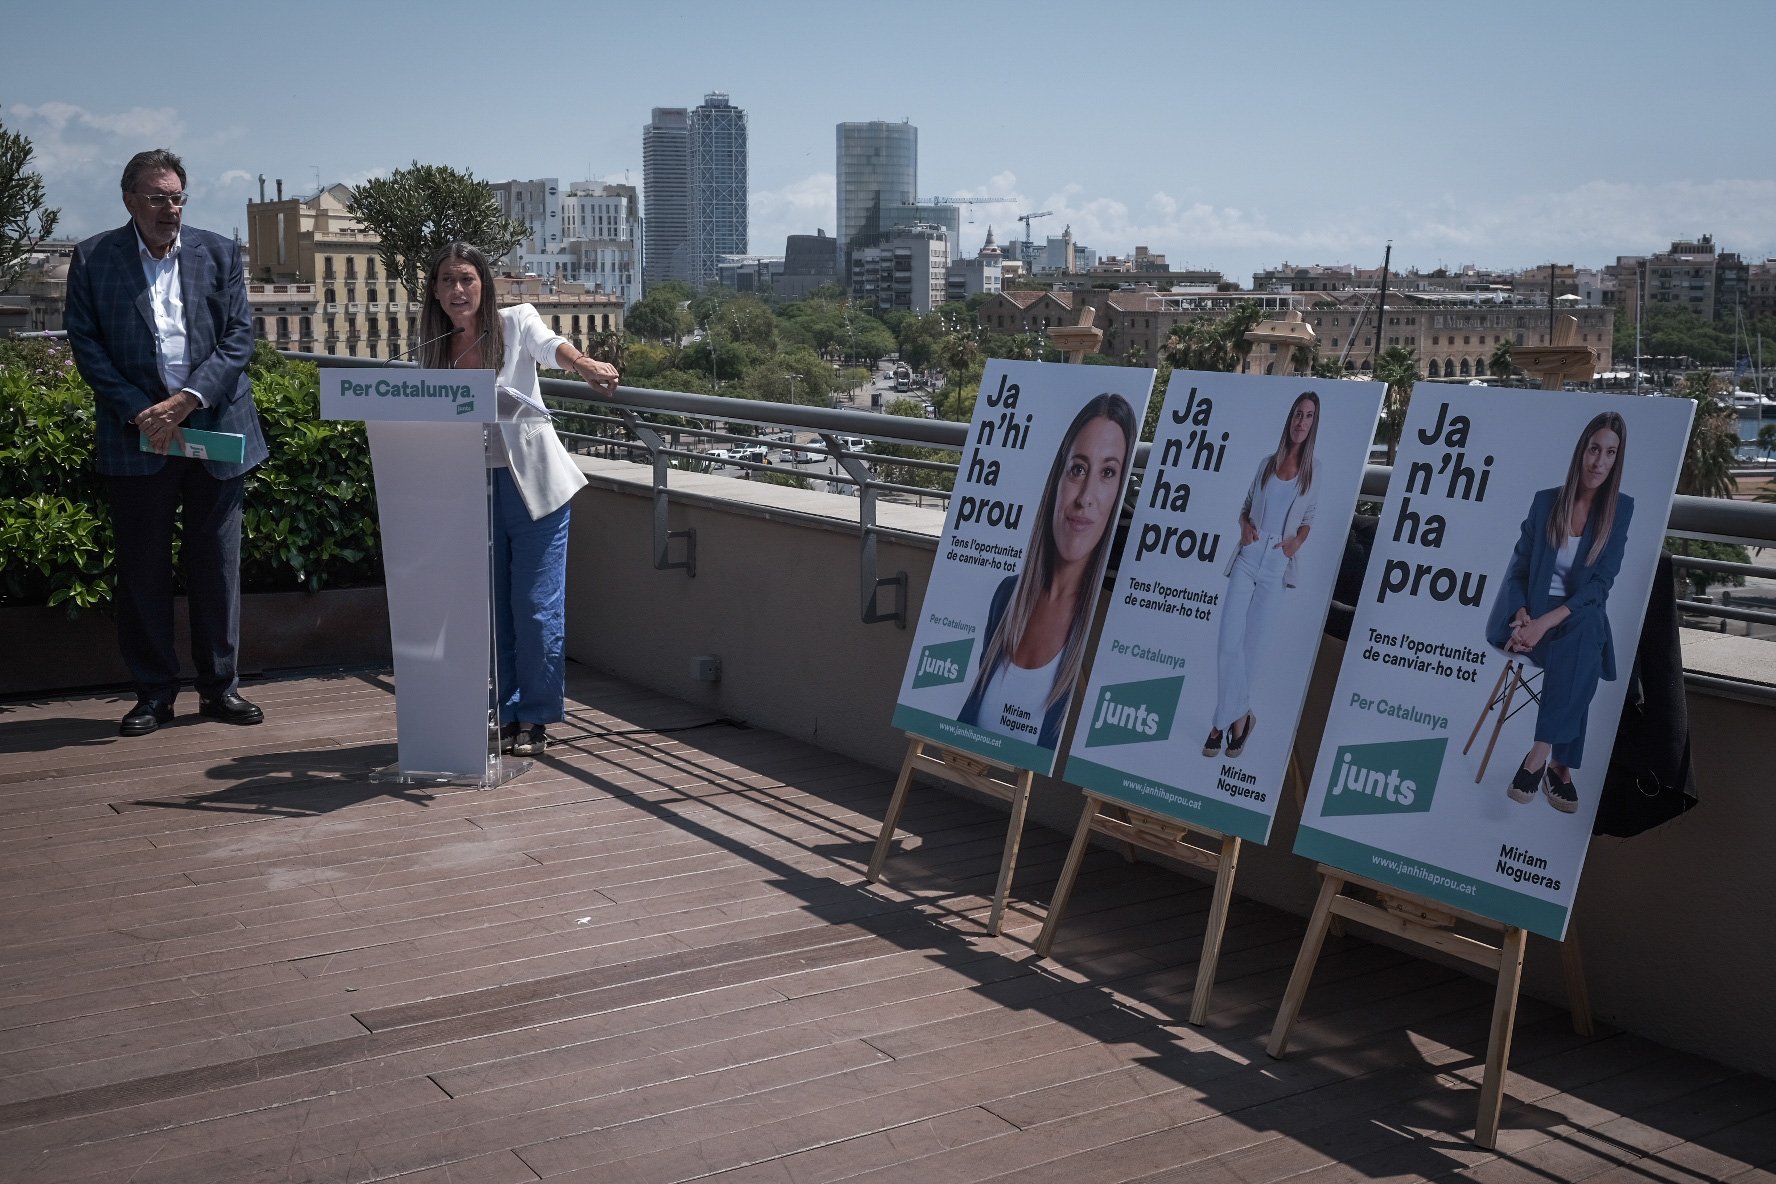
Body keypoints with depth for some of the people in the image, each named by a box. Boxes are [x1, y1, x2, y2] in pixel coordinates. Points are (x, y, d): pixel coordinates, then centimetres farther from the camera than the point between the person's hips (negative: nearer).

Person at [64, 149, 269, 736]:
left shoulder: (220, 253, 7)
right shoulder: (94, 258, 4)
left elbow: (240, 338, 1)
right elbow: (86, 343, 0)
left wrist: (188, 399, -12)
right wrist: (141, 412, -11)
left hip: (213, 428, 1)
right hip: (137, 436, -1)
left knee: (218, 565, 5)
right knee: (142, 568, 4)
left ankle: (220, 686, 16)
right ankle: (153, 693, 13)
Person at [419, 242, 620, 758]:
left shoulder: (516, 323, -4)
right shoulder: (432, 348, 6)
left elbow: (549, 345, -25)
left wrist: (586, 366, -47)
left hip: (532, 482, -4)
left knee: (536, 607, -3)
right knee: (490, 608, 8)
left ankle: (534, 720, 8)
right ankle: (502, 715, 19)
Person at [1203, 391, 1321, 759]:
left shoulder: (1314, 472, 5)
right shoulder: (1267, 464, 10)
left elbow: (1309, 520, 12)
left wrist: (1297, 541, -6)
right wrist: (1244, 525, -2)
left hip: (1277, 565, -2)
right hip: (1248, 558, 2)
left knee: (1250, 646, 0)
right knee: (1229, 641, -8)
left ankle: (1225, 720, 12)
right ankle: (1239, 715, 3)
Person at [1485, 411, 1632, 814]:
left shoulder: (1621, 509, 0)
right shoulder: (1545, 501, 3)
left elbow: (1600, 583, -7)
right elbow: (1519, 569, 4)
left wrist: (1547, 621, -21)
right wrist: (1522, 616, -17)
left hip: (1581, 615, 0)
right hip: (1533, 613, 0)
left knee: (1583, 636, -34)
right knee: (1579, 657, -31)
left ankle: (1542, 756, -31)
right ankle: (1559, 766, -26)